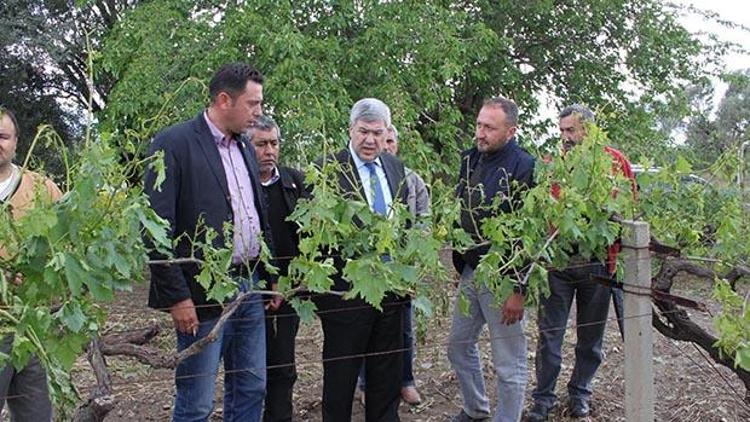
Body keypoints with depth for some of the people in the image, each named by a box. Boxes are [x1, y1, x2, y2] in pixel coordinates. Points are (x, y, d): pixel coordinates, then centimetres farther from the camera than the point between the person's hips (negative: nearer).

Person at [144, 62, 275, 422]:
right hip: (203, 294, -7)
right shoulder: (174, 144, -10)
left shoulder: (244, 148, 13)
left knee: (251, 391, 14)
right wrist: (176, 296, -16)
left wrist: (271, 277, 14)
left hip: (251, 286, 7)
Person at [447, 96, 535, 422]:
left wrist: (518, 291, -20)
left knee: (508, 363, 3)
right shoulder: (471, 160, 6)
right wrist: (459, 266, 16)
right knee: (459, 346, 20)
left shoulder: (524, 168, -17)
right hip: (469, 273, 8)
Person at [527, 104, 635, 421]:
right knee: (550, 333, 3)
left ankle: (579, 392, 30)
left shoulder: (615, 162, 0)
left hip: (598, 263, 0)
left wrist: (619, 258, -4)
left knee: (591, 334, 13)